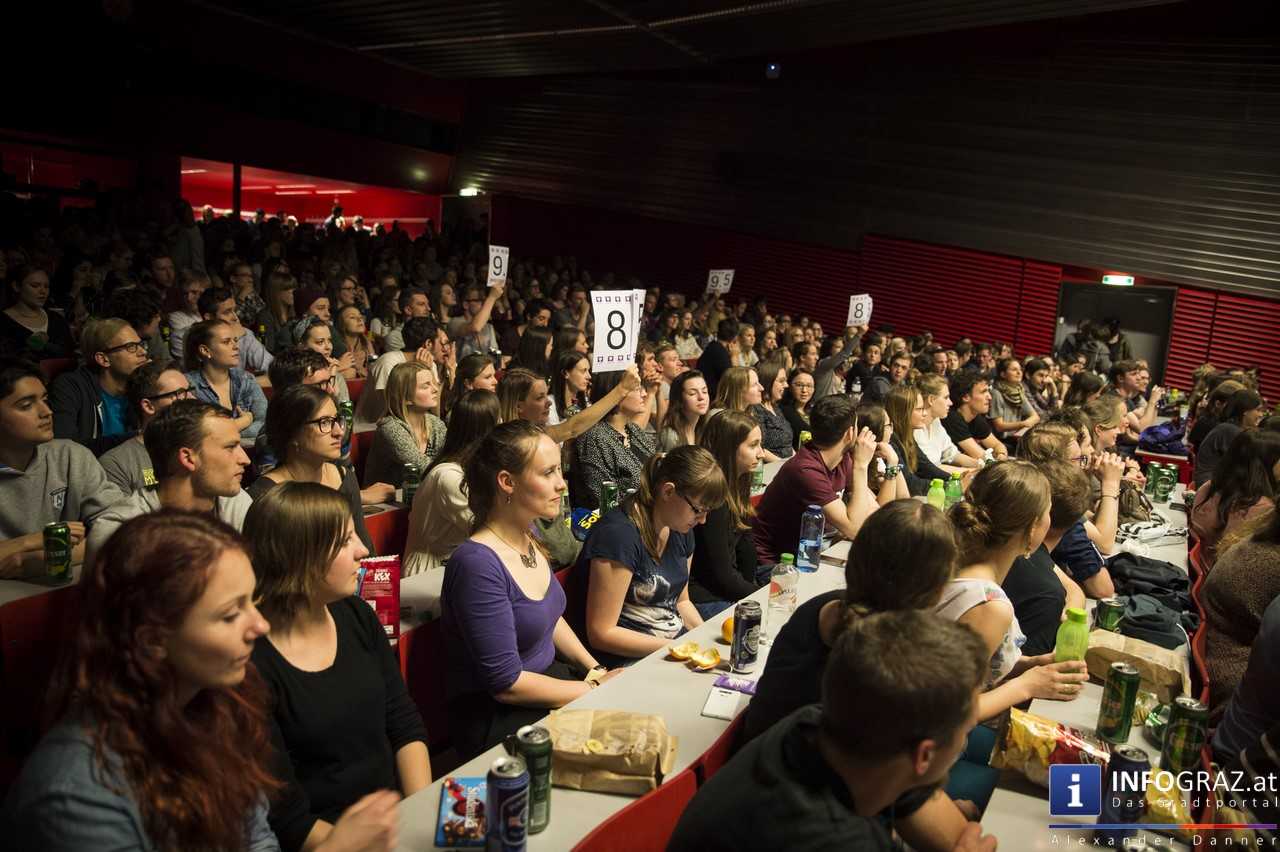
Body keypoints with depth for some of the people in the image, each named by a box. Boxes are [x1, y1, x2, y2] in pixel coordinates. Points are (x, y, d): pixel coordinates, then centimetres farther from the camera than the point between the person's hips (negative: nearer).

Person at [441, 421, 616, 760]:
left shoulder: (528, 539, 2)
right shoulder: (478, 563, -25)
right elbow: (506, 683, -21)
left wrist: (596, 669, 6)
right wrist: (594, 689, -13)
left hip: (550, 676, 8)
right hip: (496, 718, -8)